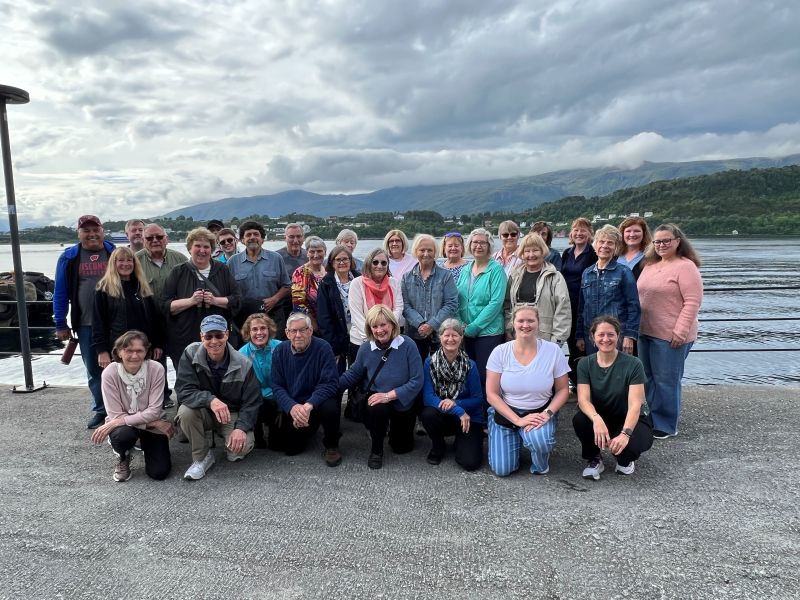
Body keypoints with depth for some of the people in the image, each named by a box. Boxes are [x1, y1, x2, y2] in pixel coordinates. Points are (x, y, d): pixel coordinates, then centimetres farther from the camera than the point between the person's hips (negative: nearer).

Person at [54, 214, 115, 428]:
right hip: (86, 325, 1)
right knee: (94, 370, 9)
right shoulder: (69, 258, 1)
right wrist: (60, 324, 0)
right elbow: (61, 293, 3)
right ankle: (101, 410, 22)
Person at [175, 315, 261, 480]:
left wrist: (241, 427, -27)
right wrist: (210, 400, -40)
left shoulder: (243, 364, -15)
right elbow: (184, 390, -22)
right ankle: (202, 456, -8)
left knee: (242, 447, -27)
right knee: (185, 412, -32)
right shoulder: (191, 354, -15)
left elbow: (252, 402, -10)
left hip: (233, 414, -1)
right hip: (203, 412, 1)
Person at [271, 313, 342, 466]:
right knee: (290, 448, -6)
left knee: (330, 407, -35)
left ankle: (331, 446, -6)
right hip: (292, 406, 3)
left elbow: (330, 383, -21)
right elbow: (277, 386, -7)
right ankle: (310, 428, 28)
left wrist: (309, 405, -34)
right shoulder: (280, 351, -5)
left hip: (317, 401, -3)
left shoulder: (323, 348, -15)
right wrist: (292, 407, -26)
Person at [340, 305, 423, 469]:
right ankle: (376, 450, -7)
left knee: (401, 447, 11)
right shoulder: (366, 348, -11)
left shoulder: (408, 345, -22)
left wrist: (388, 395, -28)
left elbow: (417, 381, -23)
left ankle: (394, 428, 48)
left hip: (403, 403, 0)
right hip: (376, 398, 1)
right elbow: (353, 374, 4)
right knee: (377, 410, -36)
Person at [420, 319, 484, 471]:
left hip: (468, 418, -1)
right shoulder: (430, 362, -10)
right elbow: (428, 397, -17)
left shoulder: (470, 365, -10)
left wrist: (455, 403, -27)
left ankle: (460, 443, 18)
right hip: (441, 417, 1)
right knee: (428, 414, -33)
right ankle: (438, 447, 0)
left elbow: (478, 400, -7)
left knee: (470, 462, -20)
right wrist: (458, 411, -28)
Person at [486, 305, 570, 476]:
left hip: (540, 413, -1)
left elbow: (563, 390, -2)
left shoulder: (553, 351, -10)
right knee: (501, 470, -7)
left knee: (540, 442, -34)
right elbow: (491, 394, -11)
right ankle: (515, 439, 26)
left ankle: (541, 465, 5)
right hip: (506, 414, 1)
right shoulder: (500, 352, -12)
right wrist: (518, 420, -18)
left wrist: (547, 414, -18)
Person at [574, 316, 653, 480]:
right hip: (600, 418, 2)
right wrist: (596, 419, -41)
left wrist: (625, 433, -41)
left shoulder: (633, 365, -16)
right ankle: (594, 459, -1)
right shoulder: (585, 364, -8)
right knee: (579, 420, -31)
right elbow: (583, 399, -19)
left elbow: (635, 404, -24)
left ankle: (625, 459, 6)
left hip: (630, 420, -1)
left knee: (634, 443, -34)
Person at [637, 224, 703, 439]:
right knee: (648, 378, 15)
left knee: (666, 380, 1)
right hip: (646, 332, 8)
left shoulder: (685, 267, -10)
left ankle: (665, 425, 14)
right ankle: (653, 418, 28)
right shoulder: (650, 266, 14)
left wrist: (680, 331, -20)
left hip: (671, 336, -8)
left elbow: (693, 301, -16)